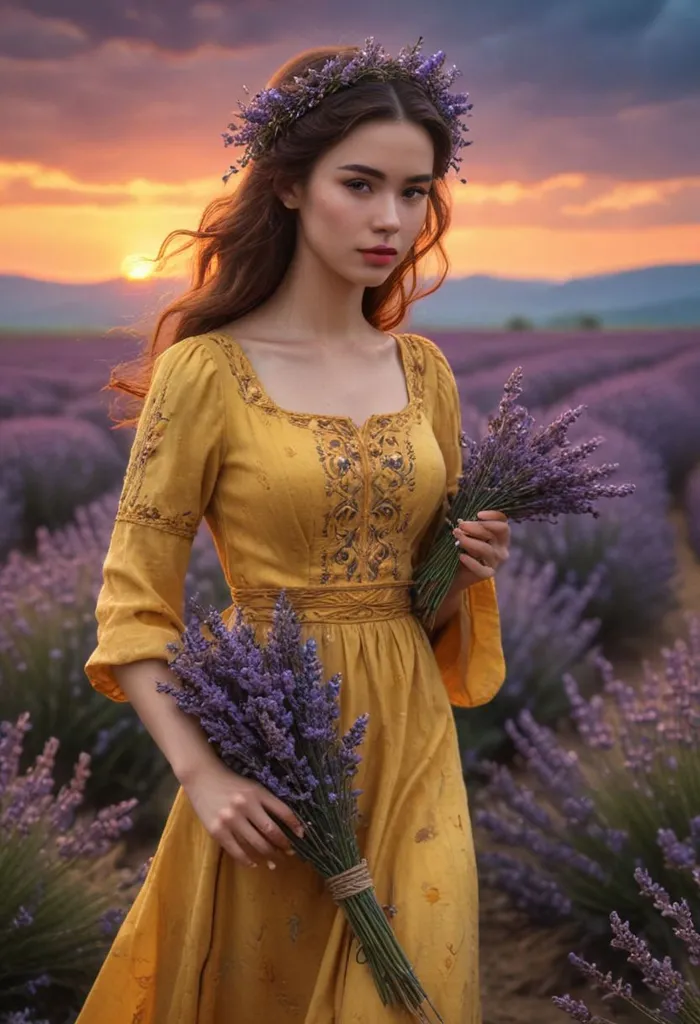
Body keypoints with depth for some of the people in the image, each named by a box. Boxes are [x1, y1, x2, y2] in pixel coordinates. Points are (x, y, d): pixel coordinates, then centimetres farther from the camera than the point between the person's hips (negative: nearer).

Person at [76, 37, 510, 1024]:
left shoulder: (424, 370, 5)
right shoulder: (207, 371, -11)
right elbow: (132, 602, -9)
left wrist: (471, 568, -6)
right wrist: (199, 773, -18)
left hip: (412, 735, 4)